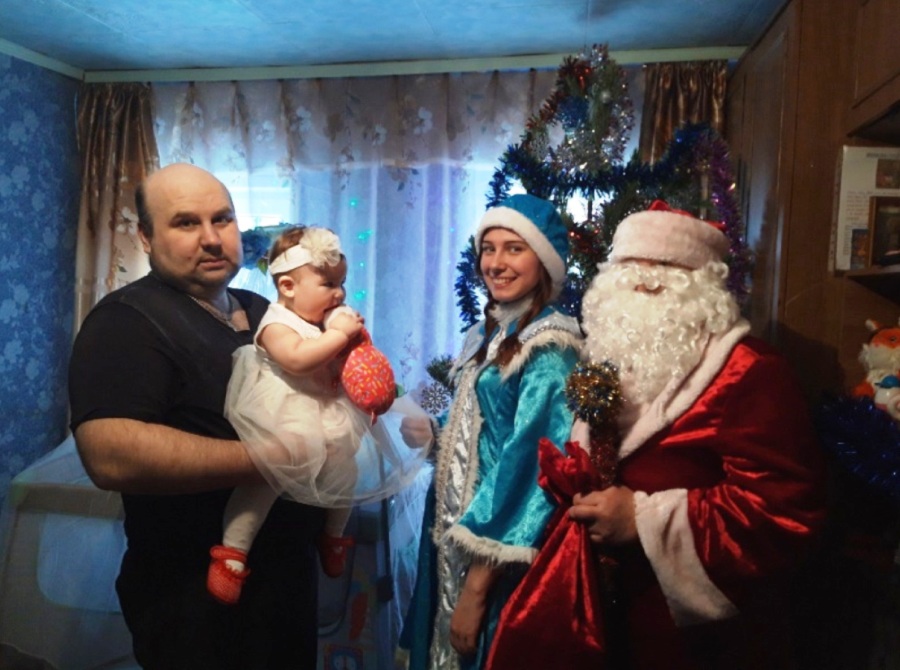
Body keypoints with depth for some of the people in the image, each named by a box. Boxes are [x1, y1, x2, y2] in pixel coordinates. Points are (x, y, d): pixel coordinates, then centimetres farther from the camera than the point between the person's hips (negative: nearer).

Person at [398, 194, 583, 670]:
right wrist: (431, 432, 1)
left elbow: (528, 463, -22)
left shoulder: (548, 346, -17)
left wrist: (479, 582, -21)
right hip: (455, 531, 8)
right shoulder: (489, 333, 8)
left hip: (498, 550, -8)